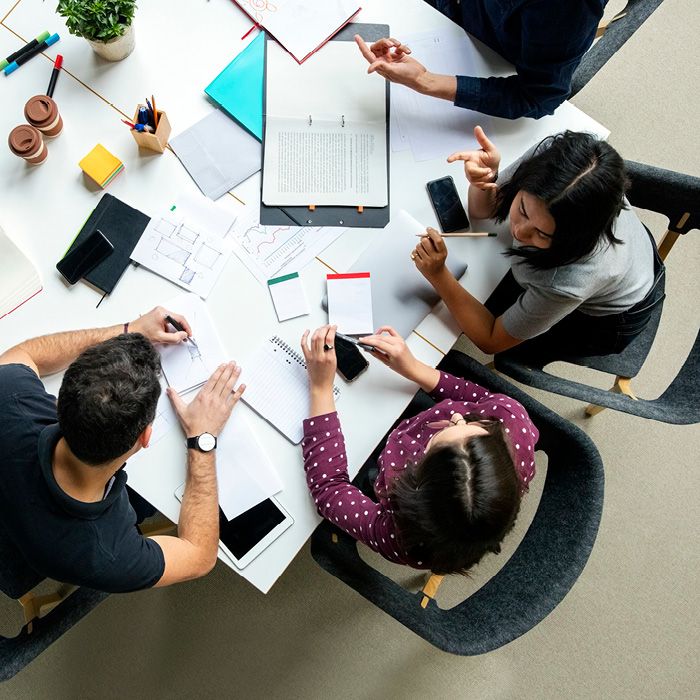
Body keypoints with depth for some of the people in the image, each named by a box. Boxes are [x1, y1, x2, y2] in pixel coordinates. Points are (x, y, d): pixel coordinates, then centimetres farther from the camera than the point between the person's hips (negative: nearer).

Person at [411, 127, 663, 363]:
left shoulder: (569, 283, -50)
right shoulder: (552, 156, -36)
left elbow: (490, 340, -31)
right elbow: (483, 214, -16)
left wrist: (437, 274, -41)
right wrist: (484, 180, -40)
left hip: (609, 321, -4)